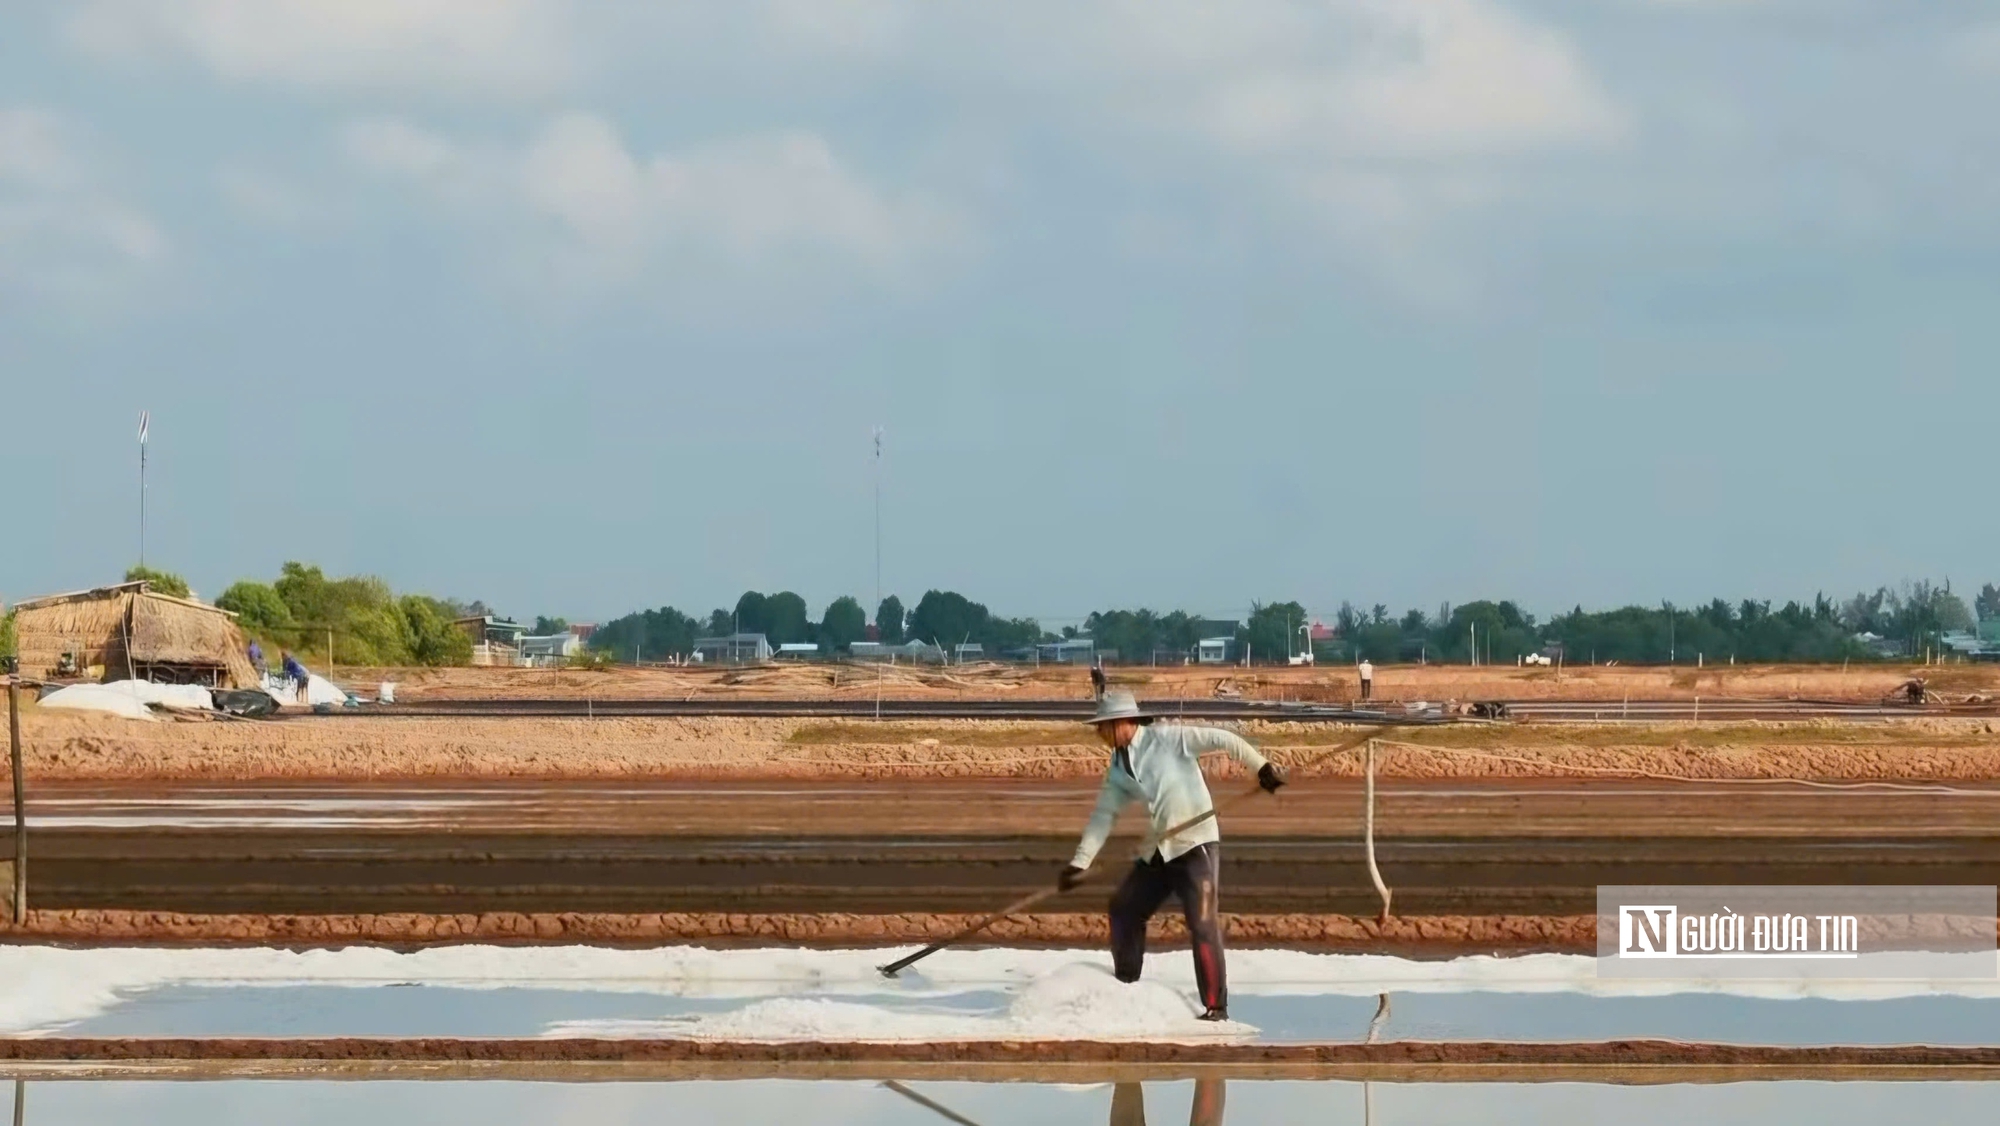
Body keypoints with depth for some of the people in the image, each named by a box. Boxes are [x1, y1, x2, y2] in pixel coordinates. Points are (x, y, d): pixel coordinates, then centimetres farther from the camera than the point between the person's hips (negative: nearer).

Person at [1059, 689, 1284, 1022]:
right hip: (1158, 851, 8)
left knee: (1203, 924, -13)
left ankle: (1216, 1005, -8)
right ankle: (1125, 987, 29)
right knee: (1124, 909, 13)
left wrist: (1261, 767, -15)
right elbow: (1103, 815, 9)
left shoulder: (1167, 739, -12)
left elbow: (1222, 740, -12)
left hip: (1196, 844, -8)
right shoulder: (1118, 769, 7)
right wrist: (1079, 864, 3)